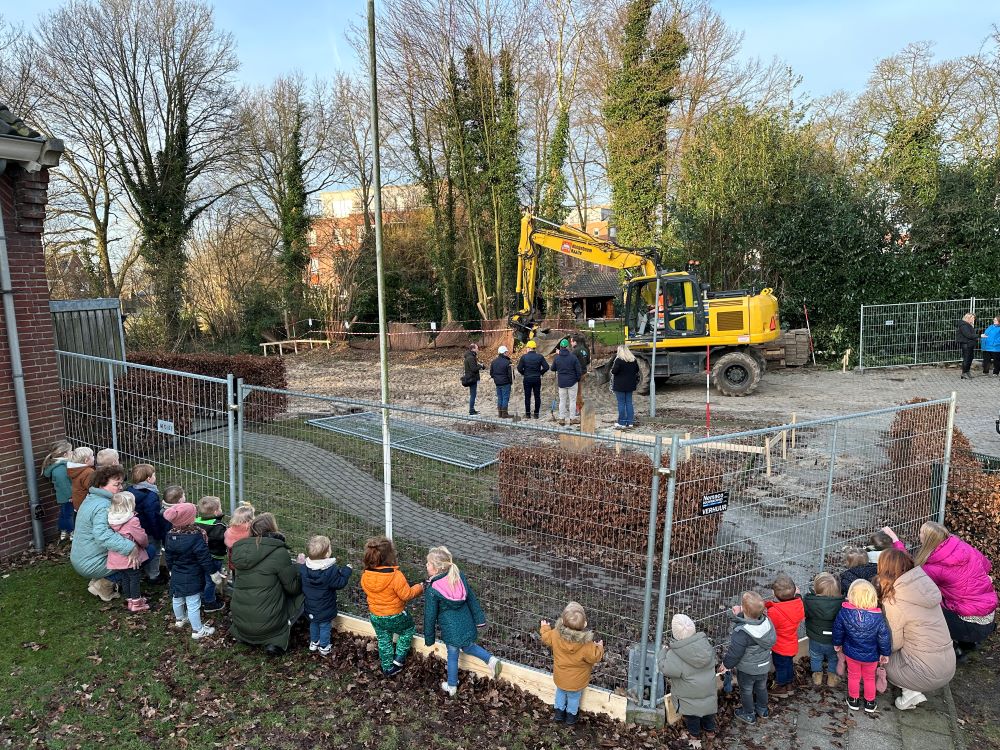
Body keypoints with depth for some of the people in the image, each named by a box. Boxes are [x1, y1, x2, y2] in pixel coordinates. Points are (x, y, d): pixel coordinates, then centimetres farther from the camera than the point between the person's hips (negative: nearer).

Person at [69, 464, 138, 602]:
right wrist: (130, 548, -45)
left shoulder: (91, 498, 7)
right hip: (92, 565, -9)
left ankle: (97, 581, 17)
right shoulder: (103, 506, -24)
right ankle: (104, 586, -2)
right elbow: (102, 535, -40)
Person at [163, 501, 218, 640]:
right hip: (192, 578, -7)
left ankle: (180, 619, 50)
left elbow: (168, 556, 7)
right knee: (193, 604, 2)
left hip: (176, 576, 7)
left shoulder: (170, 535, -7)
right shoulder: (196, 536, -28)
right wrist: (212, 572, -10)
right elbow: (204, 557, -22)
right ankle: (197, 630, 13)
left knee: (177, 599, 26)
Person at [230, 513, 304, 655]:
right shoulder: (279, 553, -17)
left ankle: (244, 634, 16)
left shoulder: (239, 549, -1)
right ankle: (276, 641, 0)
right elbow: (293, 587, -8)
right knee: (299, 595, 13)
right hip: (266, 623, -6)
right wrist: (299, 567, 10)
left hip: (239, 621, 6)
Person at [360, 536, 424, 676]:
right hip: (395, 617, -4)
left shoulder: (365, 576, -16)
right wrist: (419, 588, -5)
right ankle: (398, 659, 28)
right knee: (408, 629, 26)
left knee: (383, 641, 26)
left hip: (375, 617, 4)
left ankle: (388, 668, 41)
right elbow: (406, 595, -22)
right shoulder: (396, 576, -32)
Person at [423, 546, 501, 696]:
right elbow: (472, 599, 1)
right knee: (468, 647, 28)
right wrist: (479, 620, 11)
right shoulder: (459, 577, -7)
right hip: (467, 625, 5)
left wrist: (429, 638, 4)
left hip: (450, 630, -5)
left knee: (452, 656, 16)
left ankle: (451, 686, 34)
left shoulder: (433, 590, -20)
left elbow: (430, 616, -9)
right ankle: (491, 659, 10)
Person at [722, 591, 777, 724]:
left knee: (746, 690, 20)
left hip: (747, 669, -6)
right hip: (764, 665, 6)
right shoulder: (766, 621, -19)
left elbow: (734, 652, -27)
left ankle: (749, 715, 40)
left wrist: (727, 664, -8)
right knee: (761, 687, 29)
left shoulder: (742, 632, -39)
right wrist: (739, 615, -7)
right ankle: (763, 710, 51)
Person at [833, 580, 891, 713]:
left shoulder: (844, 612, -25)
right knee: (869, 678, 25)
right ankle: (870, 703, 40)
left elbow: (838, 630, -10)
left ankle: (853, 700, 39)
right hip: (871, 656, 0)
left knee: (853, 676, 24)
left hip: (851, 653, 0)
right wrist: (885, 653, 4)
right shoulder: (877, 617, -28)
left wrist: (837, 643, 10)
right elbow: (884, 637, -15)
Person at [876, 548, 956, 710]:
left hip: (929, 674, -7)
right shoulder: (923, 586, -2)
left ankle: (911, 692, 5)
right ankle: (913, 691, 13)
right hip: (949, 668, 7)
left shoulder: (893, 602, -20)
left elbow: (894, 644, -7)